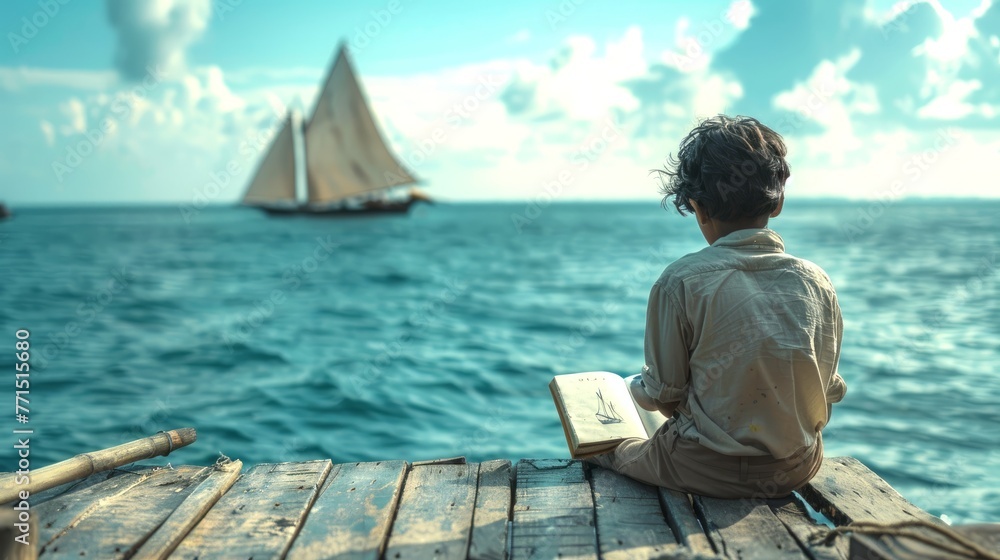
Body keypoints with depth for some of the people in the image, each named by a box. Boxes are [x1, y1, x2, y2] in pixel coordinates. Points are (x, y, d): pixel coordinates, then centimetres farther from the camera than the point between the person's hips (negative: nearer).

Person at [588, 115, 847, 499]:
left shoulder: (681, 282, -18)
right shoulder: (817, 282, -5)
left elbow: (663, 395, -10)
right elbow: (829, 391, 4)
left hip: (711, 472, -4)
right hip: (799, 468, 5)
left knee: (599, 450, 21)